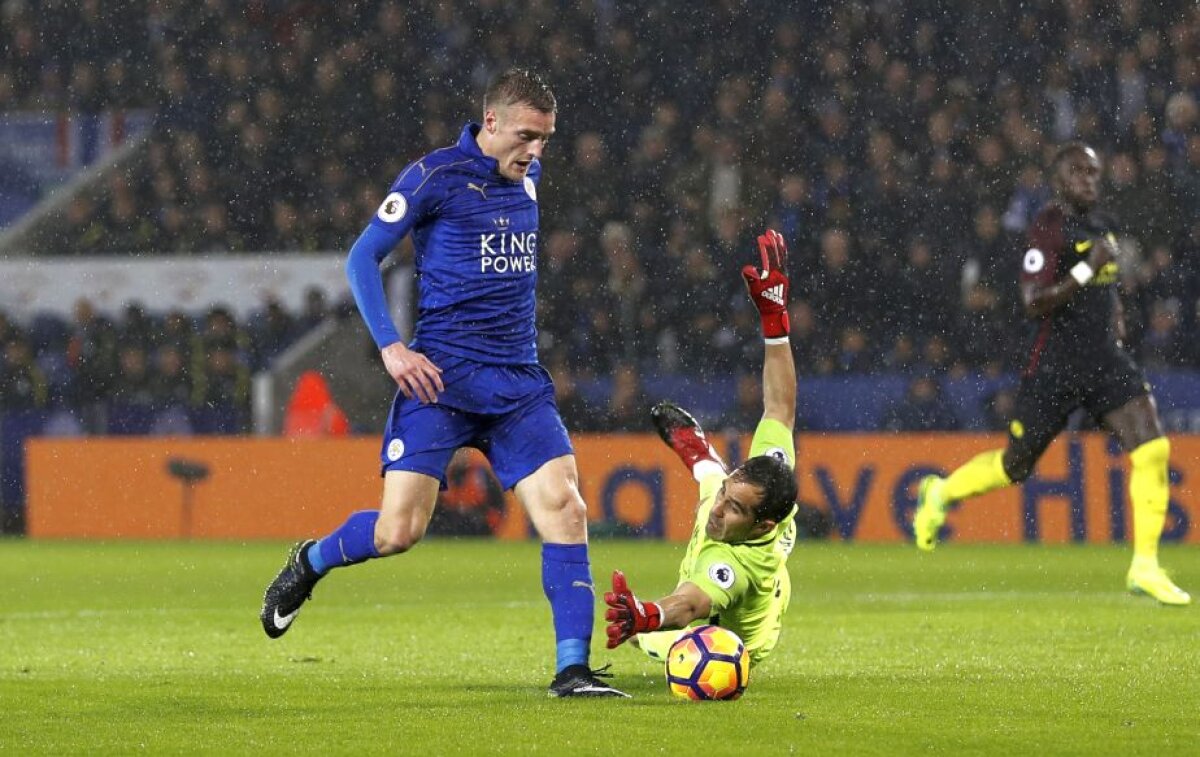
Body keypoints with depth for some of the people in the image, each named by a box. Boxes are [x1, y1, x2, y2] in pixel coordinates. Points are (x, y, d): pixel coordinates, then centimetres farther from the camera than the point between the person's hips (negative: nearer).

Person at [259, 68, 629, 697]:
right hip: (441, 375, -5)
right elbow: (362, 258, -5)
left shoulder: (527, 175, 12)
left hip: (519, 380, 5)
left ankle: (572, 669, -9)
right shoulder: (436, 178, -8)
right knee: (399, 531, -9)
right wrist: (390, 346, -15)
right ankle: (309, 563, 24)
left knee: (564, 509, -11)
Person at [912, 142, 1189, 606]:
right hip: (1055, 363, -6)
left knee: (1152, 449, -12)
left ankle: (1145, 568, -6)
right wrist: (1087, 270, -27)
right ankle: (940, 493, 37)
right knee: (1016, 465, 7)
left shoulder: (1101, 225, 12)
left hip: (1105, 359, 6)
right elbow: (1035, 303, -23)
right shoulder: (1048, 229, -13)